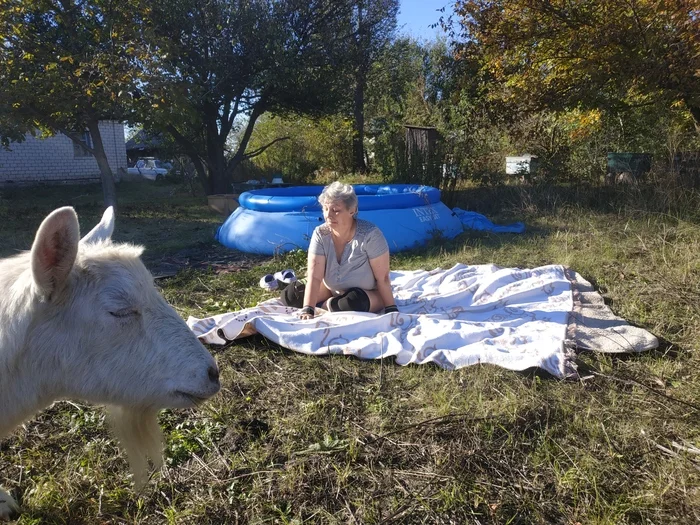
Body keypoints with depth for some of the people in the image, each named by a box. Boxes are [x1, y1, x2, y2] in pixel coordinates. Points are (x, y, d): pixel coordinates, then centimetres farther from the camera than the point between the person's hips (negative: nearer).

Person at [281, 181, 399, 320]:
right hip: (333, 290, 4)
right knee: (289, 295, -8)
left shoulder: (370, 235, -27)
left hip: (370, 295, -3)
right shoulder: (320, 234, -16)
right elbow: (314, 276, -22)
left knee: (354, 301, -37)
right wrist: (307, 309, -32)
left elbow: (383, 277, -22)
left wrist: (391, 309, -23)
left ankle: (329, 305, -6)